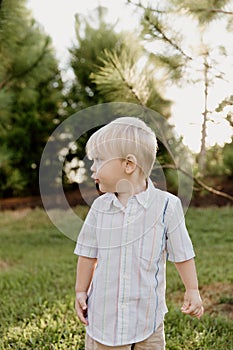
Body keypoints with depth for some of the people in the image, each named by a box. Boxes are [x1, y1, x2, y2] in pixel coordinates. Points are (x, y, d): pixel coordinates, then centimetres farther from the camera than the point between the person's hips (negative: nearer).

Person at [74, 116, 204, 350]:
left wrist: (192, 291, 0)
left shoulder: (166, 205, -13)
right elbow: (88, 254, 6)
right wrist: (80, 291, 7)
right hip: (104, 311, 2)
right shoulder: (100, 207, -4)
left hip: (147, 313, -2)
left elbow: (182, 253, -2)